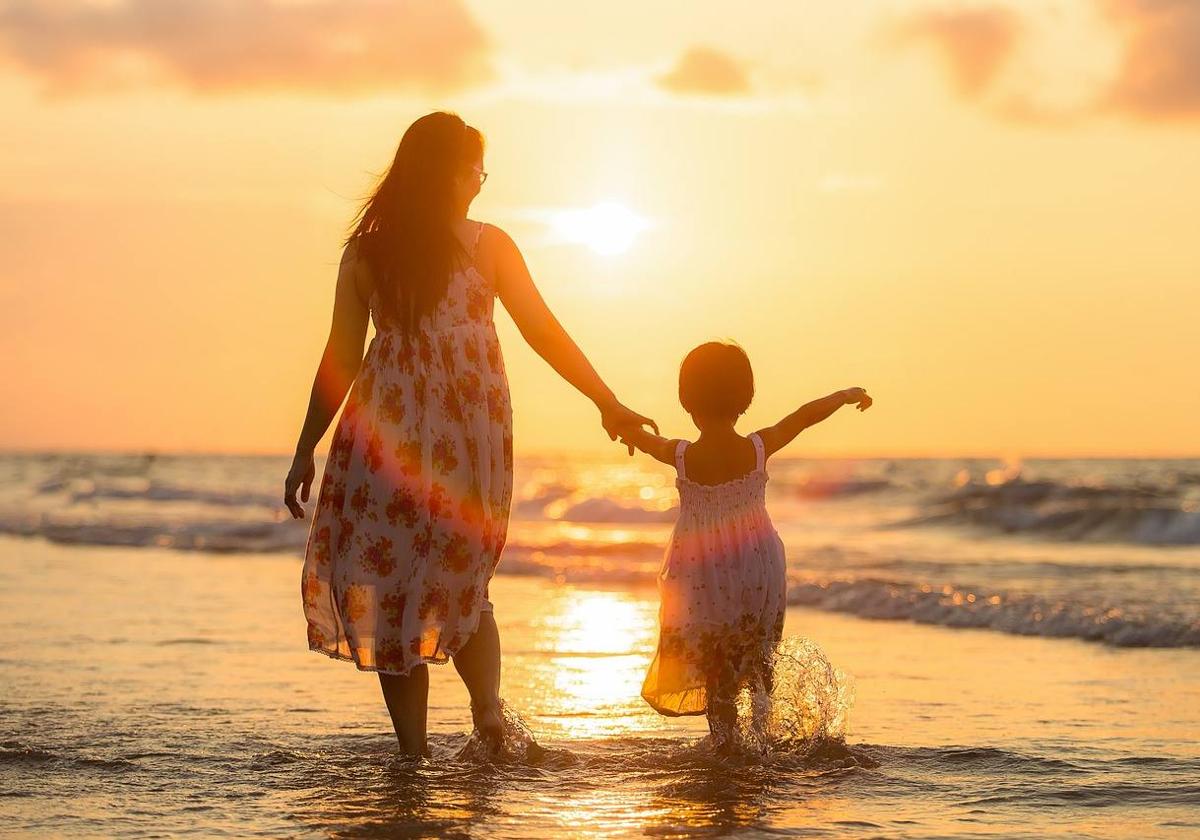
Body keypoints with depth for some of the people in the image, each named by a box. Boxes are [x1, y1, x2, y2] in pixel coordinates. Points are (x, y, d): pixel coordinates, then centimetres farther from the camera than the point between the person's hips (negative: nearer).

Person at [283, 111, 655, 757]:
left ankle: (414, 753, 2)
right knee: (461, 581, 16)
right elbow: (543, 331, 1)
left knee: (388, 583, 6)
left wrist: (304, 452, 9)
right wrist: (607, 403, 8)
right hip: (474, 430, 1)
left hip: (387, 429, 0)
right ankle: (487, 705, -8)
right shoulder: (486, 245, 2)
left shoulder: (364, 251, 4)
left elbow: (339, 361, 4)